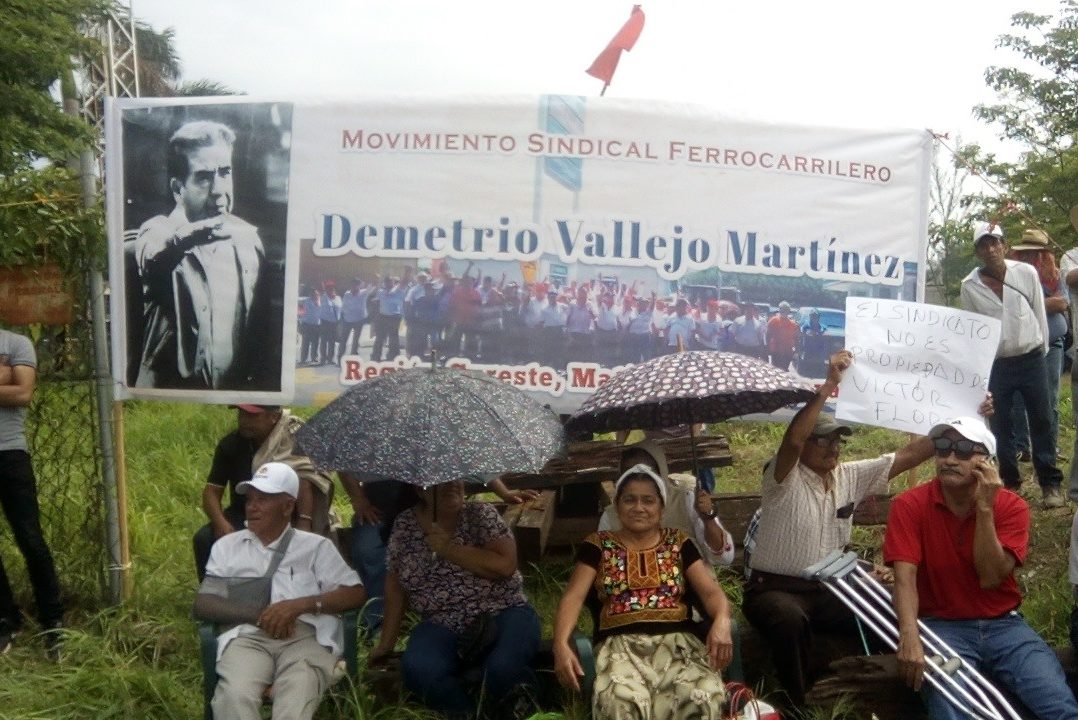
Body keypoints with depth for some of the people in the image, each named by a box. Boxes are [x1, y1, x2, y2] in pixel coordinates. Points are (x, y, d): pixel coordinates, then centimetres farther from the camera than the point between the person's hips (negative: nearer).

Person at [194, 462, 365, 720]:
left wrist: (300, 604, -8)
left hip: (306, 636, -1)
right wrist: (257, 613, -4)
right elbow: (202, 604, 14)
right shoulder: (227, 546, 25)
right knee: (234, 697, -34)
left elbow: (355, 593, 9)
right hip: (247, 635, 1)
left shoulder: (316, 546, 20)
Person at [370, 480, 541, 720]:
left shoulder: (480, 514, -2)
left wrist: (449, 548, -15)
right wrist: (386, 644, 11)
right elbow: (395, 586, 12)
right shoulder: (405, 524, 5)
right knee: (417, 671, -30)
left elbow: (506, 565, -14)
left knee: (503, 670, -33)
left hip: (502, 614, -2)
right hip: (442, 626, 2)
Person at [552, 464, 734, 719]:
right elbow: (573, 596, 3)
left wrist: (721, 622, -18)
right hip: (620, 643, -1)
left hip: (677, 639, 2)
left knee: (704, 696, -32)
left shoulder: (679, 542, 17)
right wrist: (561, 644, -17)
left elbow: (711, 591, 7)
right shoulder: (599, 545, 14)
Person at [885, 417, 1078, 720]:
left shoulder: (1011, 506, -2)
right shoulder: (909, 505, -8)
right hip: (942, 627, -2)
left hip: (1003, 625, 2)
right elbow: (905, 577, -19)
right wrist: (909, 638, -35)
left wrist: (985, 508, -20)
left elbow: (990, 578, -14)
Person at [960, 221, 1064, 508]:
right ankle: (1010, 482, 22)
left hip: (1031, 360, 0)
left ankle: (1050, 483, 18)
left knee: (1041, 422, 6)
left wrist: (1042, 350, 9)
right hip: (994, 365, 0)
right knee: (1000, 427, 8)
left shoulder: (1027, 273, -6)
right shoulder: (970, 286, -5)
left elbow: (1039, 314, 4)